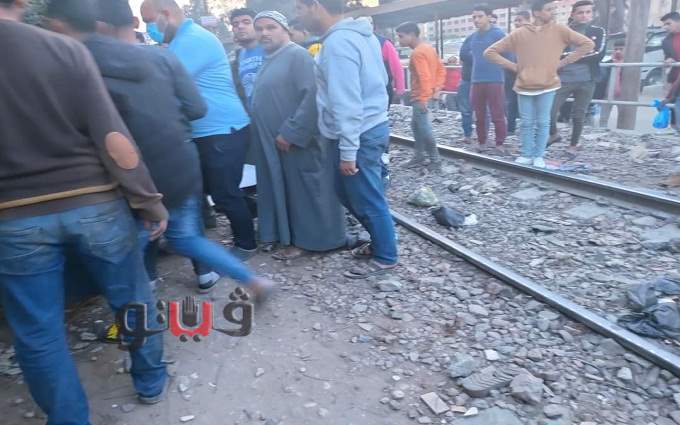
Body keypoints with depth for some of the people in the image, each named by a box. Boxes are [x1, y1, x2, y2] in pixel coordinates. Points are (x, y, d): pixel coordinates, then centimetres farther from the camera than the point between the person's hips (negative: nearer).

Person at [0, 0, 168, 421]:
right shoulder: (67, 50, -8)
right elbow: (113, 137, -13)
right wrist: (150, 199, -5)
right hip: (94, 204, 0)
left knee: (38, 332, 16)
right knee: (133, 299, 19)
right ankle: (150, 381, 37)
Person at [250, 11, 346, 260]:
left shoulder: (296, 55, -12)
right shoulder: (271, 60, 17)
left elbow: (311, 96, -23)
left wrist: (290, 133, -24)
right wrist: (271, 136, 14)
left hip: (295, 142, -9)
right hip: (273, 143, 10)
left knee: (302, 189, 0)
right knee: (282, 189, 15)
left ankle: (304, 240, 10)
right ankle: (287, 236, 26)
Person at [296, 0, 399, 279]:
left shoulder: (338, 43, -21)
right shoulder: (360, 34, 10)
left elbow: (346, 104, -25)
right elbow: (380, 79, 18)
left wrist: (347, 151, -22)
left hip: (358, 135, -10)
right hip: (372, 126, 10)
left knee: (367, 201, 4)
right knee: (349, 193, 21)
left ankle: (385, 258, 20)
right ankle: (380, 242, 33)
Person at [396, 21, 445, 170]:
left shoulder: (417, 53, -18)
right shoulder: (429, 48, 12)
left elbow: (424, 77, -26)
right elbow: (441, 70, 12)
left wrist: (423, 99, -26)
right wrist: (437, 89, 7)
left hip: (421, 98, -10)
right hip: (426, 96, 10)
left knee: (424, 128, -6)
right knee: (416, 125, 17)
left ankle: (435, 160, 3)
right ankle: (419, 157, 24)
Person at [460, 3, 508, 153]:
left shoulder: (498, 33, -5)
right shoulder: (473, 37, 12)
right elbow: (463, 53, 25)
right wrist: (478, 57, 14)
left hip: (494, 80, -6)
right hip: (476, 81, 6)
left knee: (497, 115, -4)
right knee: (479, 116, 10)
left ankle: (499, 144, 5)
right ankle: (482, 143, 20)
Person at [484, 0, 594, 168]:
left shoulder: (559, 30, 0)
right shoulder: (518, 34, 0)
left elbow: (588, 44, 2)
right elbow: (490, 52, 2)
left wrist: (563, 62, -3)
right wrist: (513, 66, -3)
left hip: (547, 86, 0)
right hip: (524, 86, 0)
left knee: (543, 123, 4)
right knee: (526, 123, 6)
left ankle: (539, 156, 14)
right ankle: (526, 155, 17)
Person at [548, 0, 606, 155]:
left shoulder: (598, 32, 8)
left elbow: (598, 54, -6)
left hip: (587, 80, 1)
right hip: (564, 79, 0)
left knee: (579, 115, 6)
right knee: (549, 111, -11)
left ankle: (573, 145, 23)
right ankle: (554, 134, 17)